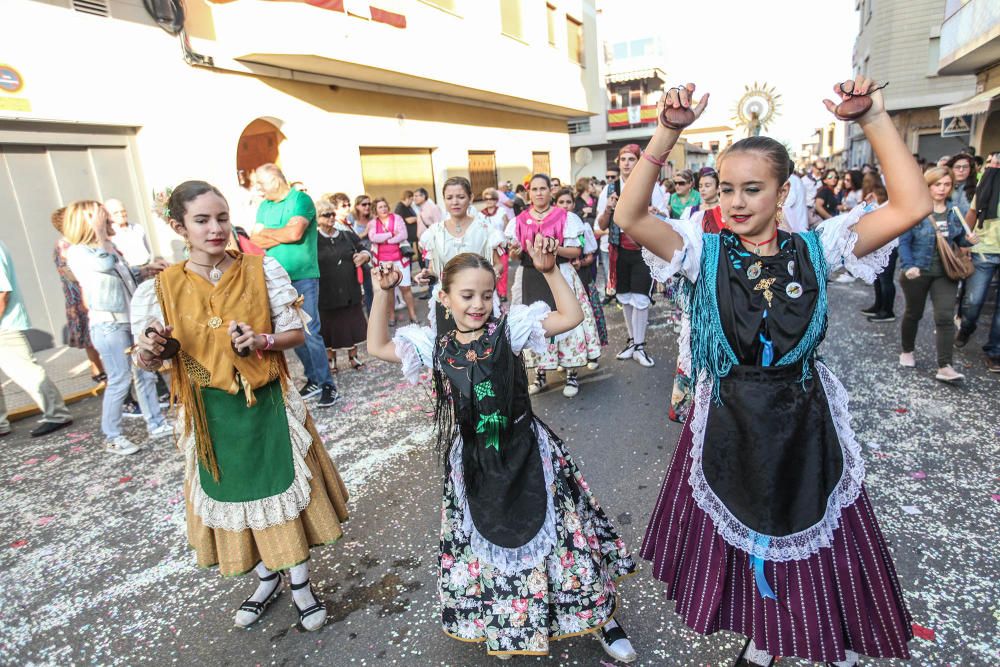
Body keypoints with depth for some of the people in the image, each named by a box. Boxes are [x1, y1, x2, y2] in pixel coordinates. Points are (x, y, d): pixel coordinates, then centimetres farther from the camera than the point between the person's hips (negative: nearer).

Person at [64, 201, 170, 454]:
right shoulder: (77, 252, -9)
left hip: (131, 320, 8)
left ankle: (156, 425, 21)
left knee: (145, 374, 11)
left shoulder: (109, 247, 14)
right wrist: (99, 231, -17)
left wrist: (147, 269, 13)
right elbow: (105, 264, -28)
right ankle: (113, 437, 8)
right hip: (109, 325, -8)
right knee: (120, 381, -5)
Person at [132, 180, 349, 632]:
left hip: (267, 402, -1)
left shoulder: (262, 269, -8)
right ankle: (267, 578, 40)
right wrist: (148, 351, -22)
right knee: (232, 493, 15)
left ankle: (300, 582, 30)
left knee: (284, 488, 7)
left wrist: (262, 342, -22)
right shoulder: (160, 289, -4)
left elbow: (297, 333, -4)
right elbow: (148, 361, 0)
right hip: (210, 412, 2)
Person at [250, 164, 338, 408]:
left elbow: (295, 233, -18)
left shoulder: (301, 199, -5)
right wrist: (283, 235, -9)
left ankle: (328, 384, 0)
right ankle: (313, 379, 19)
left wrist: (267, 232, -1)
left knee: (310, 332, -9)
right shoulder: (264, 207, 14)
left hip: (303, 277, -6)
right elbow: (255, 241, 5)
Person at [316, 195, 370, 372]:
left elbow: (363, 250, 14)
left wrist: (364, 256, -8)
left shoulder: (348, 234, 6)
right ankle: (331, 359, 23)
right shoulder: (313, 240, -4)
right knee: (330, 325, 8)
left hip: (350, 290, 3)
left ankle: (353, 356, 26)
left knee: (352, 322, 11)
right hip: (326, 293, -3)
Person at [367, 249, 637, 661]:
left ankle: (601, 616, 34)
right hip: (472, 465, 3)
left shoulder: (510, 328, -9)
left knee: (558, 532, 9)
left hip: (526, 454, -2)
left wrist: (549, 271, -23)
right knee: (486, 540, 17)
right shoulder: (436, 346, -2)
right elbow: (377, 347, 1)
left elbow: (571, 316, -13)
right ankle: (505, 627, 45)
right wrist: (384, 294, -9)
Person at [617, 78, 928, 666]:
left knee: (819, 541, 17)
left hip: (803, 423, 0)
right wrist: (668, 133, -27)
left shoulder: (815, 249, -6)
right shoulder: (707, 253, -8)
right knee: (741, 533, 19)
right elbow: (630, 217, -21)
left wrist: (874, 119, -18)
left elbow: (912, 206, -15)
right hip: (729, 421, 0)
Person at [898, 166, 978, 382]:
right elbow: (903, 241, -12)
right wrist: (908, 266, -25)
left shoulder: (954, 212, 5)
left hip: (945, 273, 3)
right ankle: (907, 351, 35)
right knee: (914, 313, 14)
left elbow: (959, 239, 15)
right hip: (918, 271, -3)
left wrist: (969, 240, -8)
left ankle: (944, 367, -8)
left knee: (945, 317, -7)